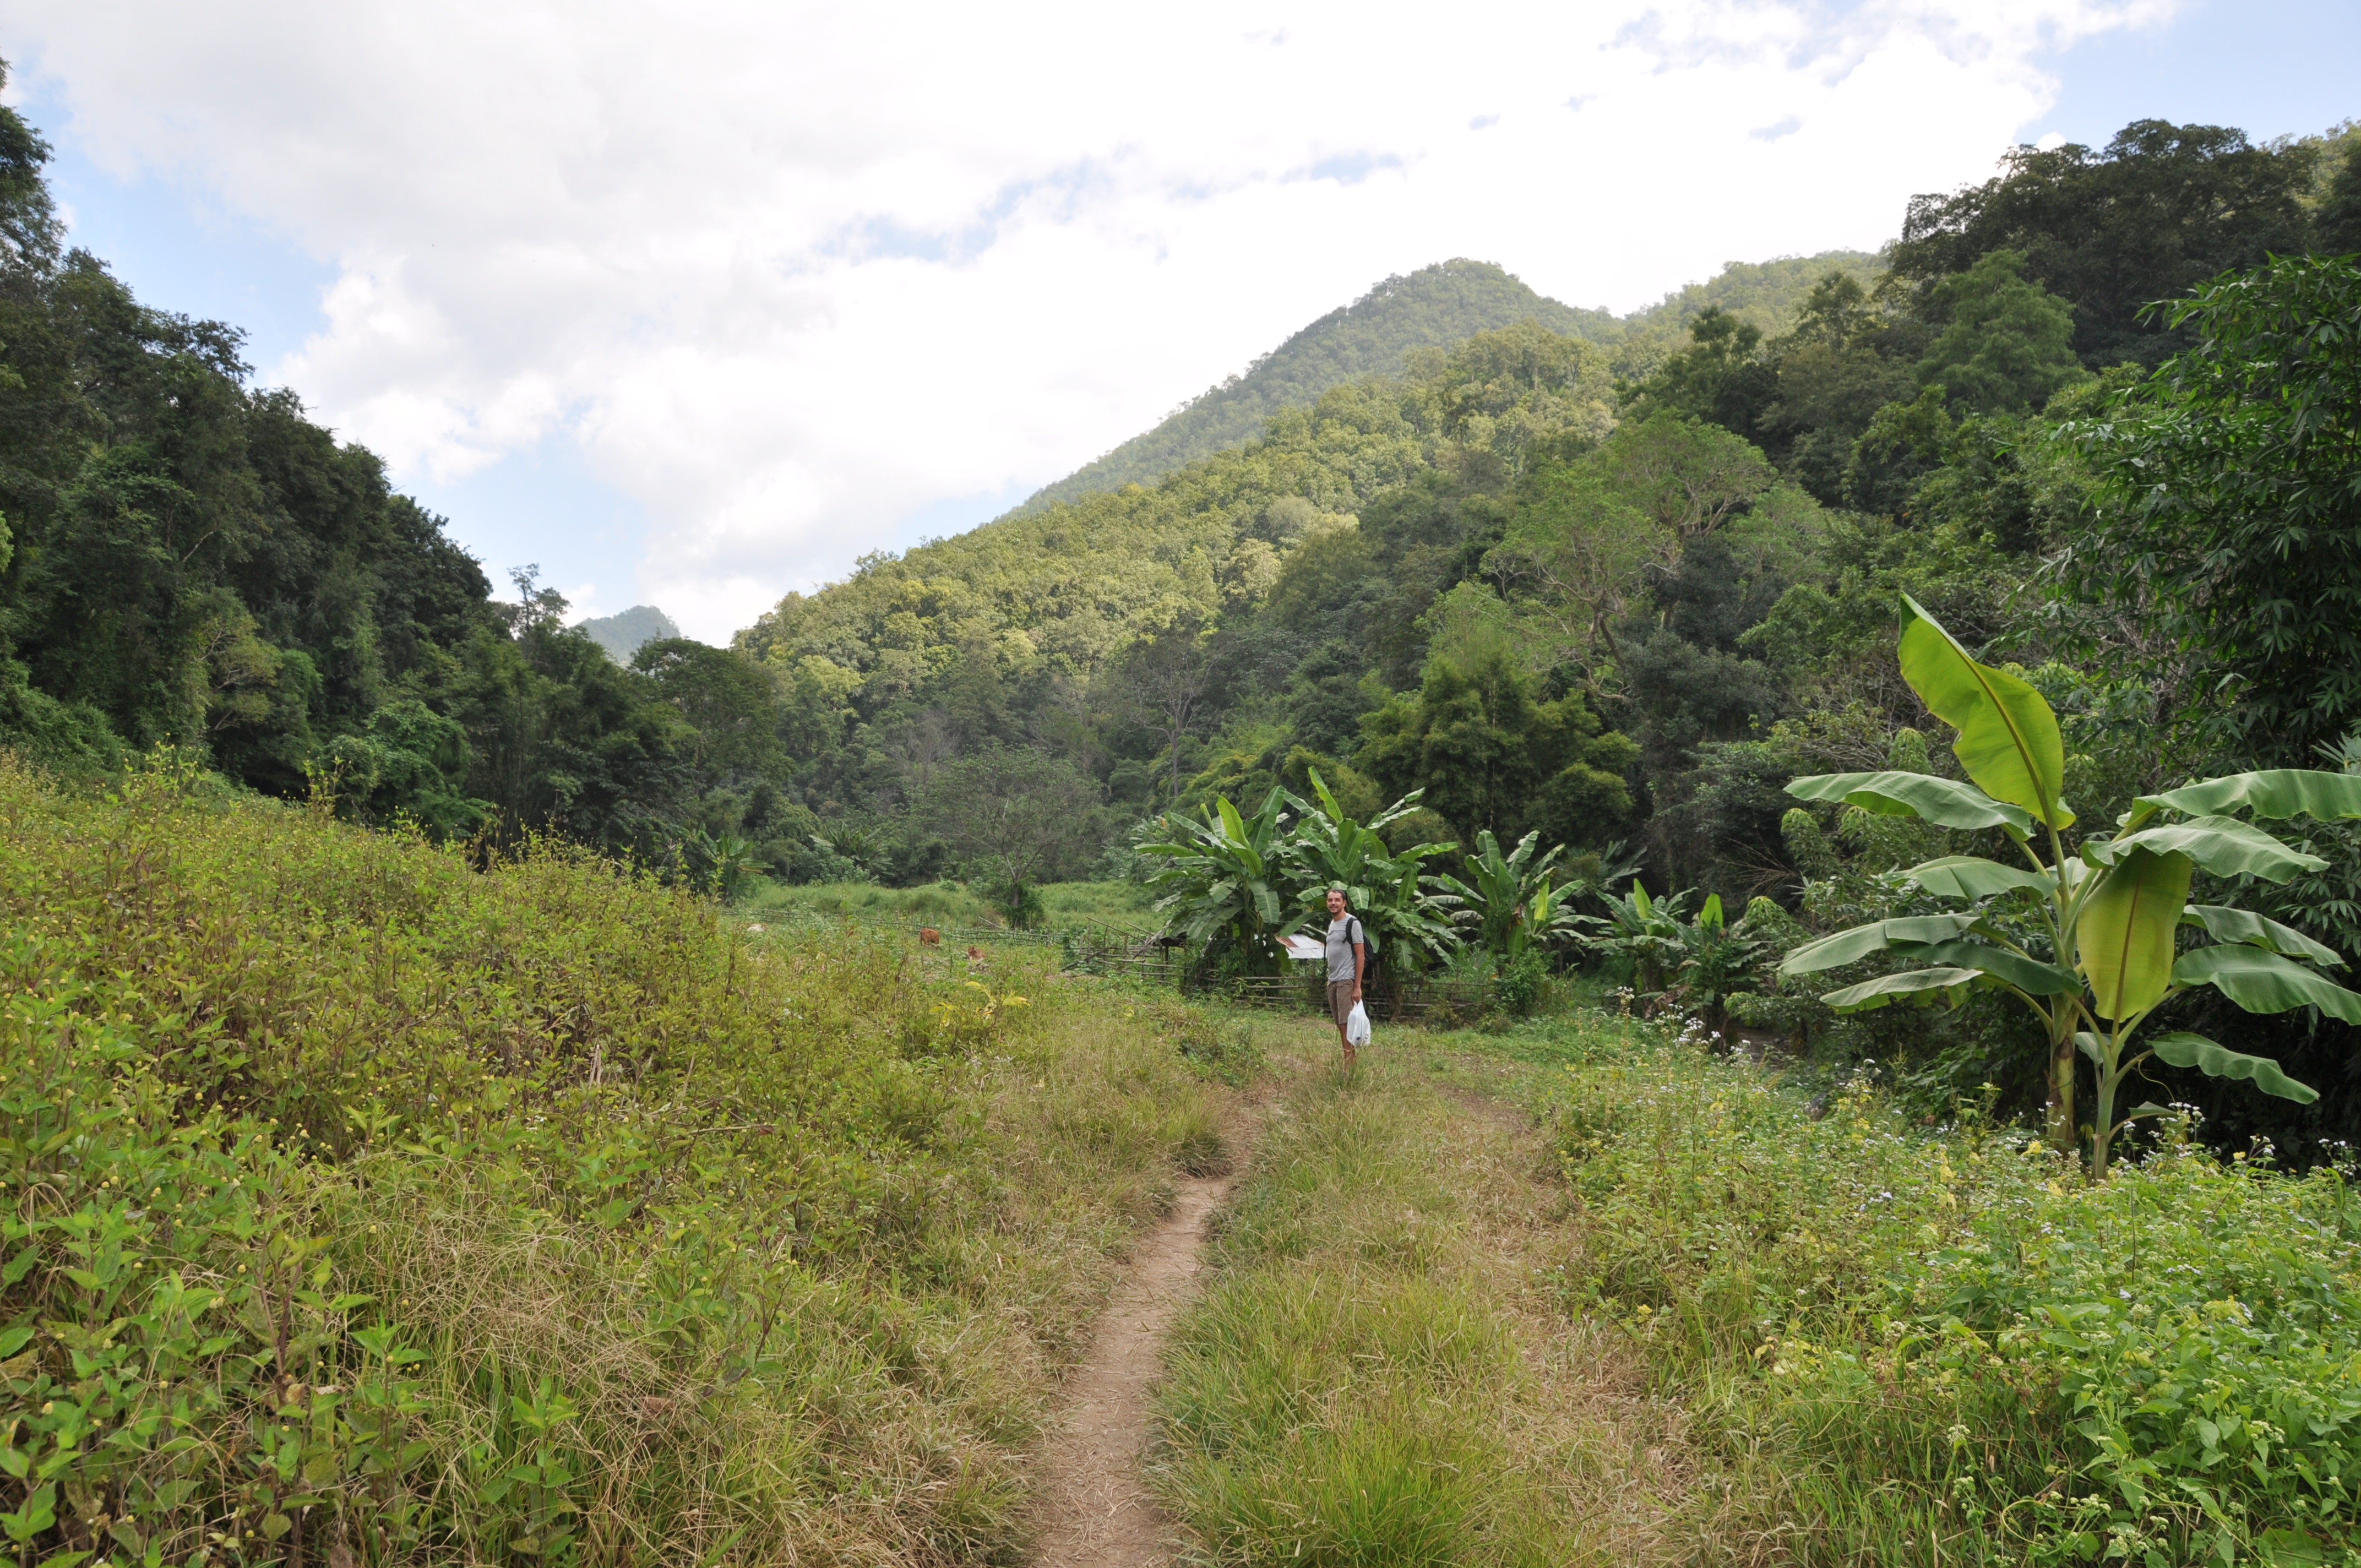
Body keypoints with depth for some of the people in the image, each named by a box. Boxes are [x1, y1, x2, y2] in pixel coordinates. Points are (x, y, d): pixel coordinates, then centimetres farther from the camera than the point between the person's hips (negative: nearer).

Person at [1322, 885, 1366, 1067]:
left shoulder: (1352, 923, -8)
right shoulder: (1331, 924, 18)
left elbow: (1360, 956, -11)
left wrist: (1357, 987, -16)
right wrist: (1329, 978, 16)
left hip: (1346, 981, -9)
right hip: (1332, 981, 9)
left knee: (1346, 1024, -12)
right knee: (1339, 1025, 7)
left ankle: (1349, 1064, -12)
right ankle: (1353, 1060, 13)